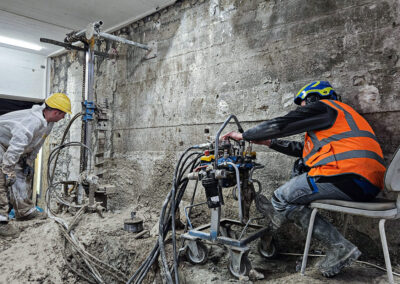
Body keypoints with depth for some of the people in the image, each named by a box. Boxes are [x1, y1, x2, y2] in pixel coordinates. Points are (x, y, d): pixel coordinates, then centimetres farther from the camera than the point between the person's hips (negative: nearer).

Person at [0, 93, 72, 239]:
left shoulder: (48, 123, -4)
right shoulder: (33, 121, -37)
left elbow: (36, 145, 8)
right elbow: (16, 146, -37)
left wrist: (29, 163, 7)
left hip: (13, 148, 10)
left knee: (23, 176, 11)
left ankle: (25, 211, 22)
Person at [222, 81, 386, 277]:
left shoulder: (322, 106, 5)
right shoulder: (341, 114, 33)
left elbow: (280, 125, -3)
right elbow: (305, 149, 30)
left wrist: (244, 135, 9)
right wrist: (269, 142, 32)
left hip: (346, 176, -10)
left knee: (281, 200, -3)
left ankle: (338, 247, -2)